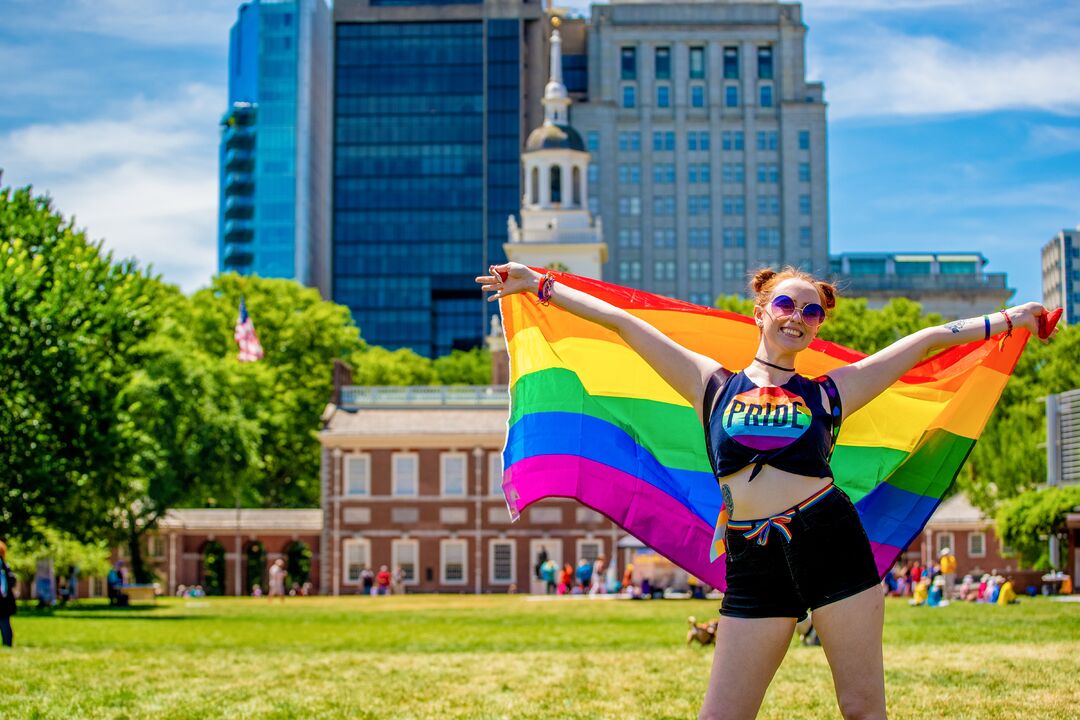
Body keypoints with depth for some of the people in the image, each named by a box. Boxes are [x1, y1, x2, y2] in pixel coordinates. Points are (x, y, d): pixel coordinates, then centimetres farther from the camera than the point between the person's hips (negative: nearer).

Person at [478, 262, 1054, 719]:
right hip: (753, 561, 0)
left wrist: (1007, 319, 19)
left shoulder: (829, 392, 12)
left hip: (831, 541, 0)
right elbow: (621, 322, 13)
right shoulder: (712, 385, 14)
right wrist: (539, 284, 16)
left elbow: (926, 340, 17)